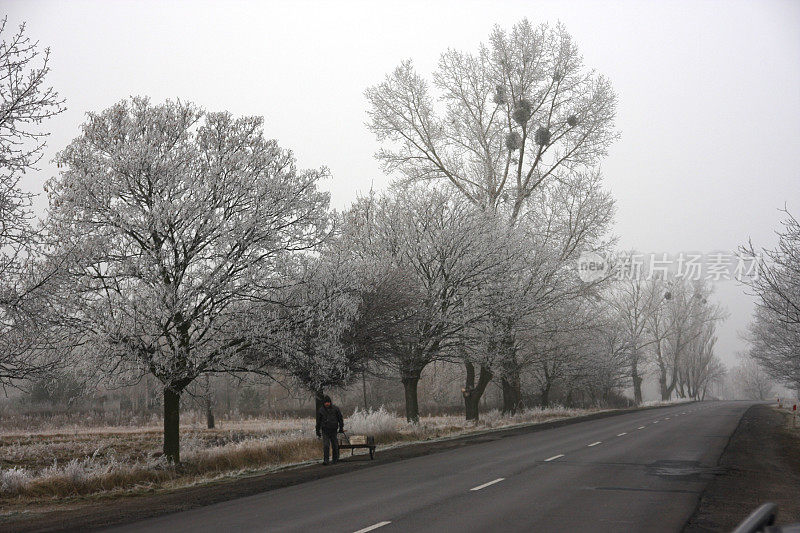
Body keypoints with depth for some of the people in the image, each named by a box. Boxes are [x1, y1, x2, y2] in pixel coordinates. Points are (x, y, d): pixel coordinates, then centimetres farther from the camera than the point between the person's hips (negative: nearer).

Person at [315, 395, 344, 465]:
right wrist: (318, 432, 8)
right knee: (326, 446, -12)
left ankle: (335, 460, 21)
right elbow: (318, 422, 8)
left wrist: (341, 428, 6)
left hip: (334, 430, 1)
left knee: (335, 446, 7)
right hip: (325, 431, -1)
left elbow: (340, 419, 9)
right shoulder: (321, 410, 2)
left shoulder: (335, 409, 2)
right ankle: (325, 460, -11)